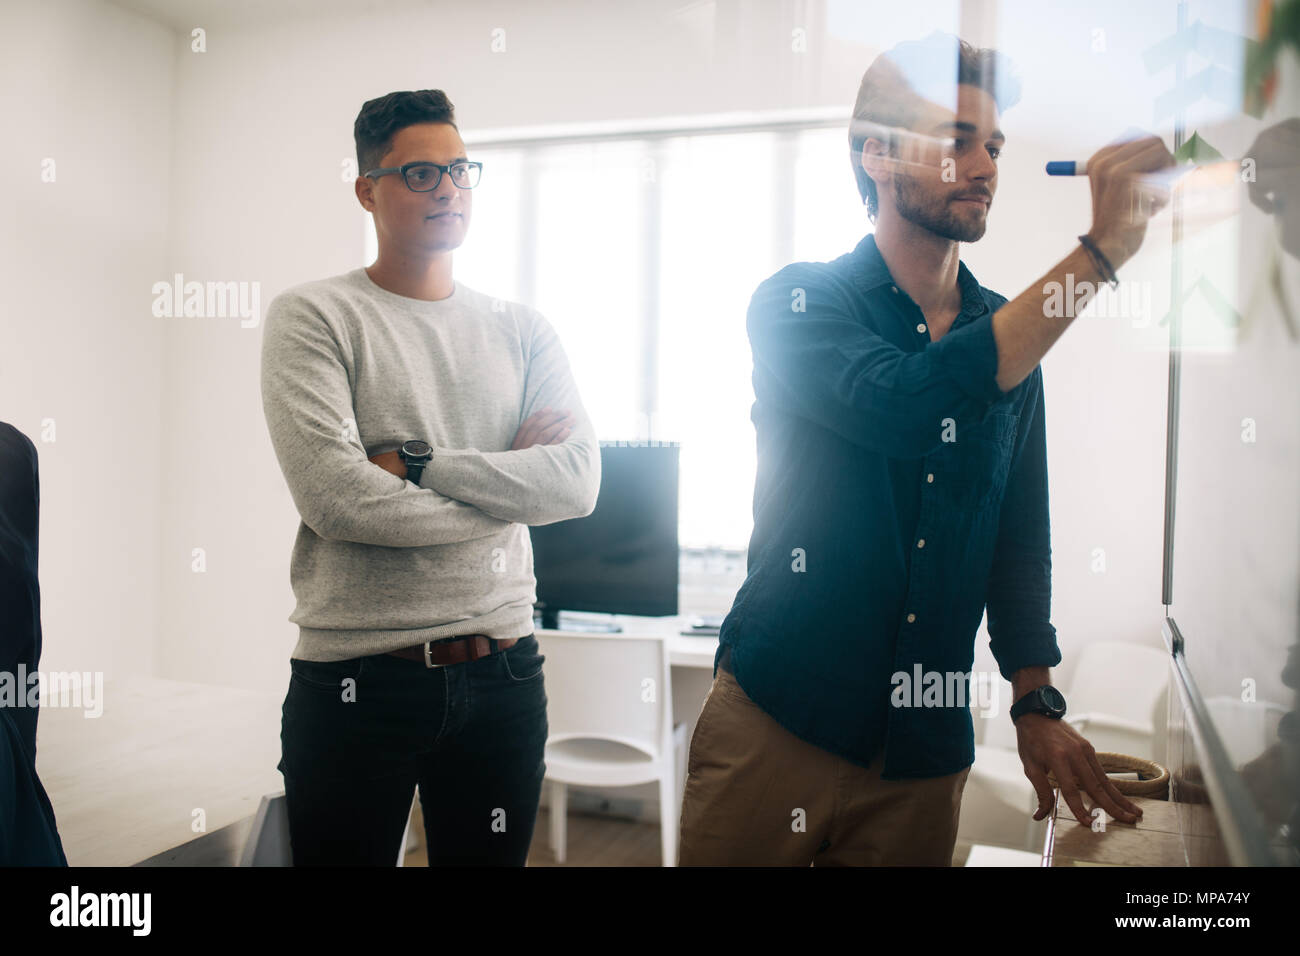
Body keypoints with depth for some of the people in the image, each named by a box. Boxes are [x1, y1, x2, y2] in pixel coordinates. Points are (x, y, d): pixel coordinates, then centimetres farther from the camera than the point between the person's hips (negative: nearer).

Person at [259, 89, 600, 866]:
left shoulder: (523, 332, 8)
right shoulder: (313, 319, -3)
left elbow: (578, 481, -7)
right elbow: (334, 497, -17)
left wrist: (415, 464, -14)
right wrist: (509, 484, -7)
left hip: (503, 676, 4)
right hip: (355, 682, -3)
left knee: (489, 856, 18)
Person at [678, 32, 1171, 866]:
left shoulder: (1013, 336, 8)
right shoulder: (797, 304, -6)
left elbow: (1021, 542, 11)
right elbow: (906, 404, -27)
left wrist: (1038, 705, 3)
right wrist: (1101, 250, -23)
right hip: (776, 721, -3)